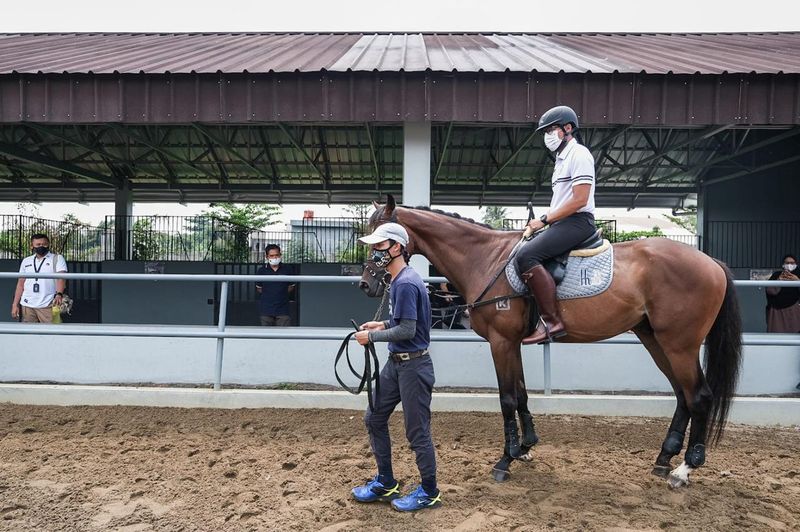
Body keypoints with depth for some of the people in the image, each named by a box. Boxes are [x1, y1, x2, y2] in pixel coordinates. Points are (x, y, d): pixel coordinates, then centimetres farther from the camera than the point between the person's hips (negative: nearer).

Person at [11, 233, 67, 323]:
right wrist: (15, 304, 11)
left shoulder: (57, 258, 3)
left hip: (48, 305, -4)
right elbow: (21, 284, 18)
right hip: (27, 305, 4)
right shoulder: (26, 261, 17)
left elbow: (61, 278, -12)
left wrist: (59, 294, -30)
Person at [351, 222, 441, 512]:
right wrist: (382, 325, 7)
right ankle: (385, 482, 31)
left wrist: (372, 336, -14)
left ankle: (429, 491, 22)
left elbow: (408, 330, -24)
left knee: (417, 431, 3)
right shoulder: (398, 280, 10)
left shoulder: (405, 283, -21)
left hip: (413, 366, -10)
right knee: (374, 419, 16)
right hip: (395, 363, 10)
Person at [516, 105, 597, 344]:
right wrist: (543, 220, 12)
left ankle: (551, 321, -29)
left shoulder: (579, 154, -8)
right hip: (563, 223, 11)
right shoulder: (562, 158, 23)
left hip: (577, 222, -11)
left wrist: (544, 220, -15)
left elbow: (579, 200, -18)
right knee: (523, 250, 13)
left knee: (526, 255, -28)